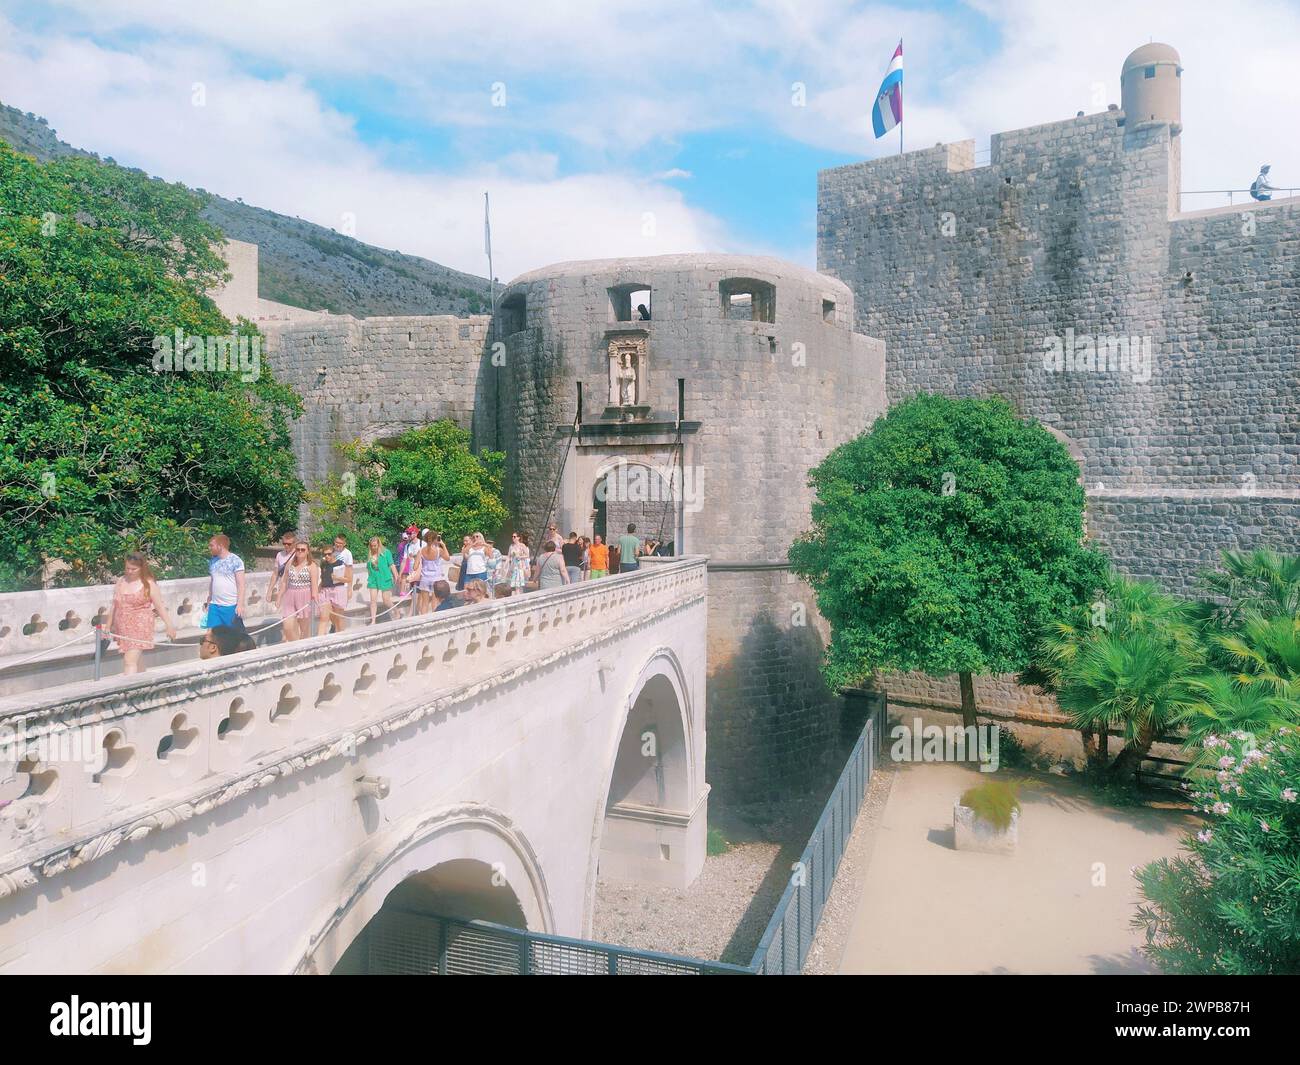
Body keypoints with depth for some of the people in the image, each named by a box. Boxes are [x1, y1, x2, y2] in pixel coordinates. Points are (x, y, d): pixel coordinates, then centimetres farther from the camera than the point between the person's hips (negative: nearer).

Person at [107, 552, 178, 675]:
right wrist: (109, 625, 19)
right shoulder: (120, 581, 9)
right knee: (133, 660, 12)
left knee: (130, 660, -15)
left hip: (139, 627, -5)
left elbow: (160, 607, -5)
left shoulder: (149, 584, -5)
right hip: (122, 628, 5)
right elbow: (114, 605, 17)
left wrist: (169, 625, -7)